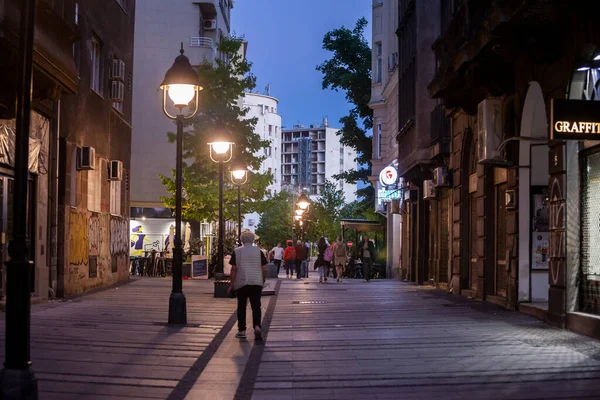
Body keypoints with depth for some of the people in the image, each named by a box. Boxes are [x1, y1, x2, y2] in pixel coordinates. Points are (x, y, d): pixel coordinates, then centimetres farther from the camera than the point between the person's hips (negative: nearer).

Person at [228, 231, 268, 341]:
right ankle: (257, 326, -17)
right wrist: (263, 281, 15)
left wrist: (232, 284, 2)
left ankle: (242, 331, 13)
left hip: (241, 283, -1)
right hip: (256, 283, 1)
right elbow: (264, 269, 3)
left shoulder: (237, 252, 0)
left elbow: (234, 269, -5)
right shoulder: (258, 251, 4)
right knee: (256, 307, 3)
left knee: (241, 307, 10)